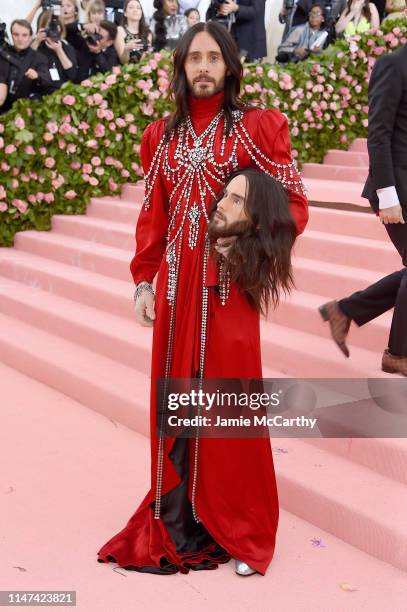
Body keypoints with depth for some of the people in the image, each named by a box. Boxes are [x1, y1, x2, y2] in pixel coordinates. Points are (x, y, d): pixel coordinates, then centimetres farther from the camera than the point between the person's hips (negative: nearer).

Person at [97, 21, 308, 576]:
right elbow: (152, 216, 12)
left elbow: (294, 204, -1)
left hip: (228, 284, -3)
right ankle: (179, 518, 22)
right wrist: (143, 281, 5)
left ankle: (240, 528, 15)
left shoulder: (258, 126, -1)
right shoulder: (161, 135, 11)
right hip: (175, 284, 4)